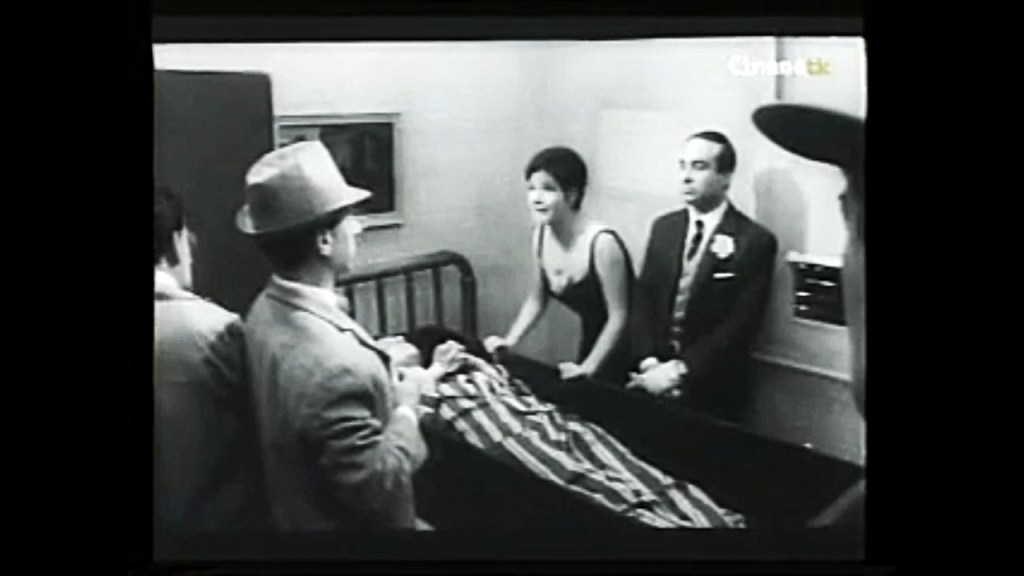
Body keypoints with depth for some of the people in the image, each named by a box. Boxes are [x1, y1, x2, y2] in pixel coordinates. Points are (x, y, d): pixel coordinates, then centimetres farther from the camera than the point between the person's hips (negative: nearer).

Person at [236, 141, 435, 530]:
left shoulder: (267, 309, -7)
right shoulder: (334, 364, -36)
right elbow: (374, 487, -29)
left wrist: (379, 366, 1)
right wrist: (406, 408, -17)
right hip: (345, 523, -8)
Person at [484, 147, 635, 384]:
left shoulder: (602, 243, -28)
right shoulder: (541, 235, -7)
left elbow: (618, 317, -21)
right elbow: (536, 300, 6)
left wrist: (587, 367, -24)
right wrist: (509, 341, -5)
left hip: (625, 353, -6)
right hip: (591, 342, 6)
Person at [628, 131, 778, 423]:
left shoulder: (755, 241, -10)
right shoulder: (663, 227, 6)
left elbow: (742, 323, -14)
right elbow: (644, 298, 5)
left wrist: (679, 369, -18)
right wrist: (649, 361, -9)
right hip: (654, 379, 4)